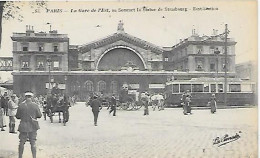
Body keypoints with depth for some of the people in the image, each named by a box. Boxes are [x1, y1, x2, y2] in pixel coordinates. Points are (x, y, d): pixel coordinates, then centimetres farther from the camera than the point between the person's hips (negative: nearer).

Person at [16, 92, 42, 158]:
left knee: (21, 142, 11)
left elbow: (17, 116, -1)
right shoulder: (35, 105, -6)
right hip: (33, 126, 0)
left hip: (23, 126, 0)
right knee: (33, 143, 7)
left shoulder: (21, 105, -7)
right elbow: (39, 115, 0)